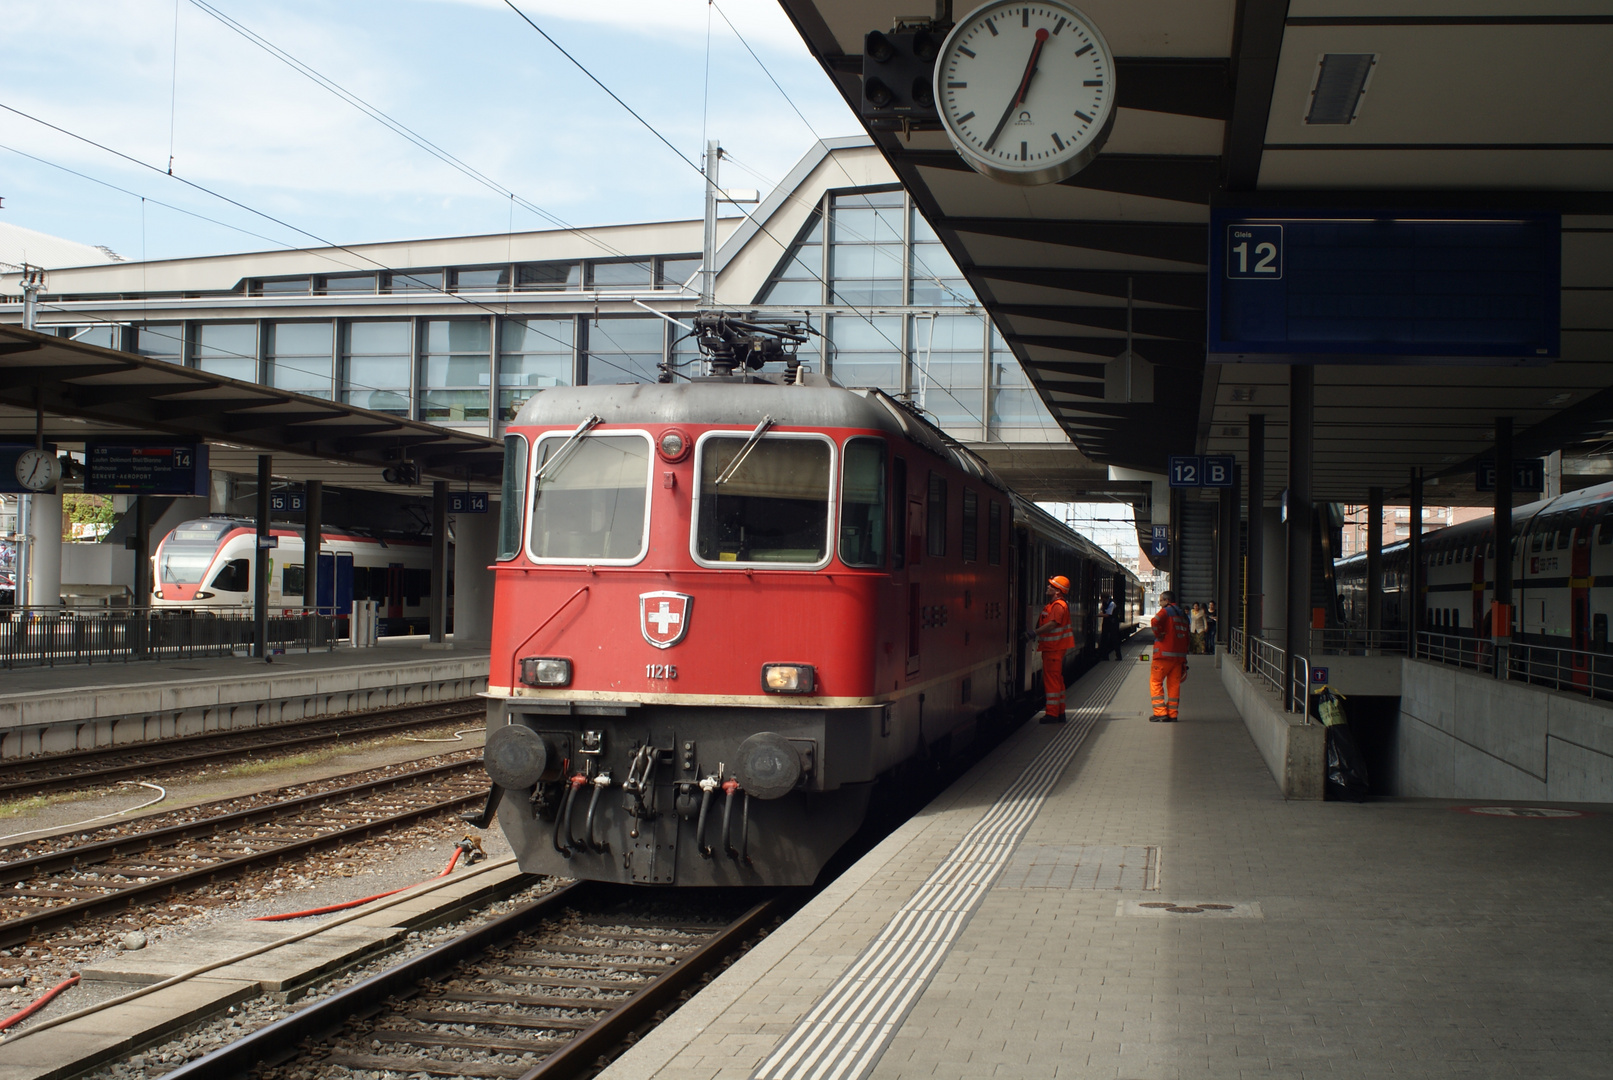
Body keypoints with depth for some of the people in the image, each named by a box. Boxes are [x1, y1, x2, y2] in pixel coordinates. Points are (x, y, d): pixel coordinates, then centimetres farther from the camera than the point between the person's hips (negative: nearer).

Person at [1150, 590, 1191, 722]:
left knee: (1155, 682, 2)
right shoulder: (1182, 615, 17)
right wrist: (1184, 661, 19)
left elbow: (1155, 622, -29)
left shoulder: (1166, 611, -5)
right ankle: (1172, 714, 8)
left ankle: (1160, 712, -5)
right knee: (1174, 684, 9)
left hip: (1164, 654, -7)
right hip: (1179, 655, 7)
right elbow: (1186, 638, 17)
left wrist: (1159, 635, -13)